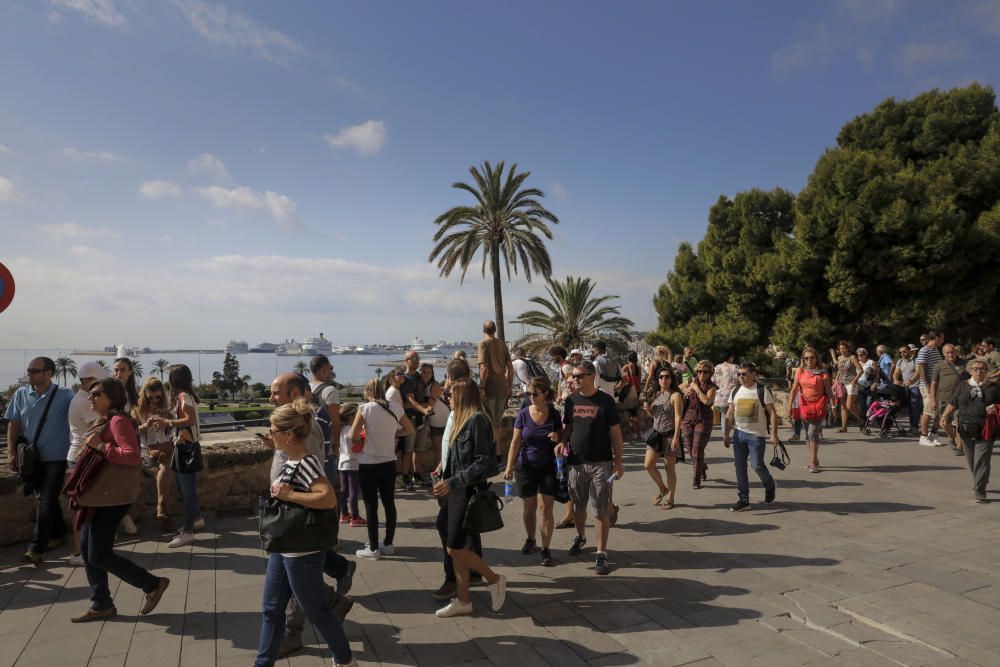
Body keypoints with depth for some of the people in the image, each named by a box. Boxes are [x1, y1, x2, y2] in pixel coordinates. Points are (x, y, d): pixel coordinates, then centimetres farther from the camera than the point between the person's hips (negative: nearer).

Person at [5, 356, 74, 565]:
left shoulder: (65, 395, -11)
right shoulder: (21, 394, 1)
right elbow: (14, 425, 6)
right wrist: (11, 453, 0)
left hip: (56, 458, -5)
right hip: (31, 458, 5)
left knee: (46, 501, -5)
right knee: (46, 499, 17)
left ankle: (37, 548, 0)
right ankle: (59, 533, 34)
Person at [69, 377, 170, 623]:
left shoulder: (118, 420, -17)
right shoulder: (102, 421, 15)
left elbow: (133, 457, -27)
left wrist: (100, 446, -24)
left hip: (112, 495, -10)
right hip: (97, 494, 10)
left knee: (99, 555, -5)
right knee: (87, 550, 12)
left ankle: (153, 584, 7)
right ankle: (101, 605, 23)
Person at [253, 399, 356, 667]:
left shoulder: (306, 462, -23)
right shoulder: (290, 460, 5)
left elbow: (329, 498, -34)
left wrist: (288, 495, -27)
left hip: (303, 552, -9)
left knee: (316, 610, 8)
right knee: (271, 610, 17)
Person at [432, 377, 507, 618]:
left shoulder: (477, 420, -16)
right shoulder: (463, 420, 12)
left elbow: (483, 463, -20)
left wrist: (452, 483, -20)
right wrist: (444, 481, 12)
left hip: (469, 492, -9)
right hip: (457, 492, 9)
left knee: (455, 548, -4)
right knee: (457, 547, 11)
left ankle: (494, 580, 14)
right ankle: (462, 600, 22)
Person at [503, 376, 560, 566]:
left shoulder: (554, 415, -7)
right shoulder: (523, 414, -7)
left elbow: (562, 440, 3)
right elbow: (515, 442, -5)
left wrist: (557, 439, -20)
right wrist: (509, 466, -12)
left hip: (548, 467, -1)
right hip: (526, 467, 1)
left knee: (546, 508, -2)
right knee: (529, 507, 13)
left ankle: (546, 549, 9)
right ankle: (530, 540, 36)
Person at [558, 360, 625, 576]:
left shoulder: (606, 401, -7)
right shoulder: (571, 401, 4)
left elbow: (615, 433, -4)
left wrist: (618, 462, -6)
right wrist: (562, 442, -6)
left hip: (601, 463, -4)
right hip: (576, 462, 4)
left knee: (601, 511, -1)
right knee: (578, 507, 18)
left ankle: (601, 554, 10)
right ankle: (580, 537, 44)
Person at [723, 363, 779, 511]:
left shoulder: (762, 391, -7)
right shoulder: (736, 392, 8)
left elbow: (772, 413, -7)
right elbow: (730, 414, 11)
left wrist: (774, 434, -13)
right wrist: (726, 434, 9)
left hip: (756, 435, -5)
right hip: (739, 433, 5)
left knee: (757, 465, -5)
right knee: (739, 466, 4)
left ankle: (769, 486, 27)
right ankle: (743, 500, 13)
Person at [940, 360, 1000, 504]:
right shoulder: (963, 386, 9)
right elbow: (953, 404, 6)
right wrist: (945, 416, -8)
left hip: (986, 431, -2)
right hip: (966, 430, 2)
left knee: (981, 461, -7)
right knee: (971, 461, 10)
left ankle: (979, 492, -4)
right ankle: (981, 482, 33)